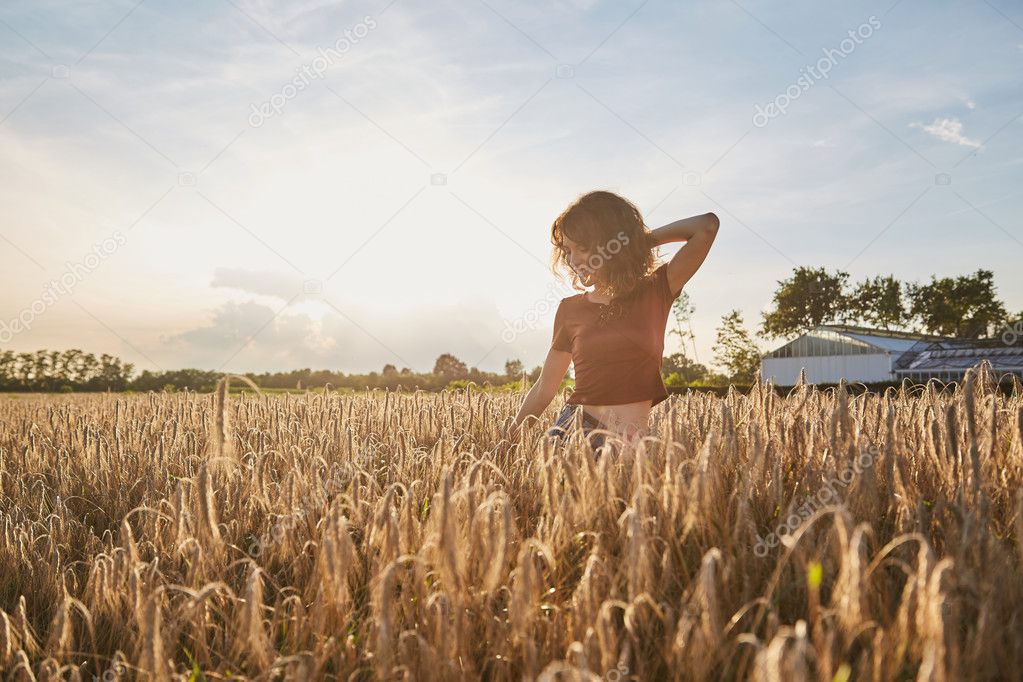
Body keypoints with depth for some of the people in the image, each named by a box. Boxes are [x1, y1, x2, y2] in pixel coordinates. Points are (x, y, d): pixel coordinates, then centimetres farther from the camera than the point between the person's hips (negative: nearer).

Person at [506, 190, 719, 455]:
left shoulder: (655, 292, 4)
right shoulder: (570, 308, 9)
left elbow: (707, 226, -7)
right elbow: (544, 389, 15)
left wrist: (644, 239, 4)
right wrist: (509, 440, 14)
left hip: (630, 442, -1)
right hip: (574, 428, 1)